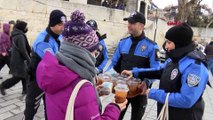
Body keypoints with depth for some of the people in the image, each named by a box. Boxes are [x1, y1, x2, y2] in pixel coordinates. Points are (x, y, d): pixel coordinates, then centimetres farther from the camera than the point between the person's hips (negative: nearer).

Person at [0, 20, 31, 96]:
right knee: (18, 76, -2)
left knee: (24, 75, 13)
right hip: (18, 60, -10)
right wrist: (29, 59, -17)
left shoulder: (15, 35, 12)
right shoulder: (20, 36, -18)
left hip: (16, 59, 10)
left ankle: (25, 90, 19)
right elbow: (23, 50, -22)